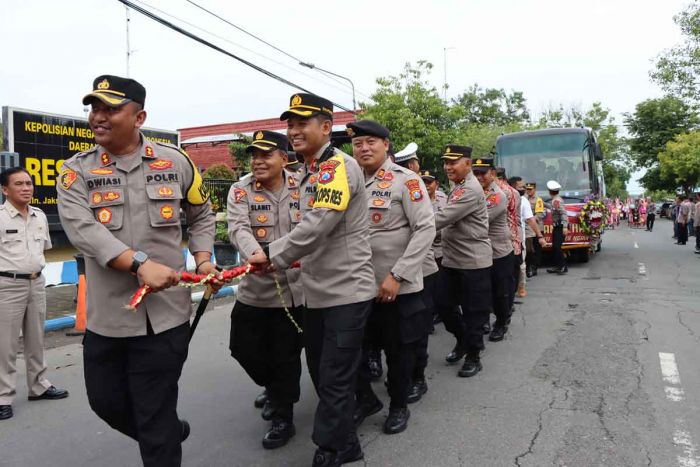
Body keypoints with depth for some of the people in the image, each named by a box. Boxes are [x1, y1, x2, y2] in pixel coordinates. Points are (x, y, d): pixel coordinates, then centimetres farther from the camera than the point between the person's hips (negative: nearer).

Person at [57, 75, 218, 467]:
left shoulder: (176, 162, 2)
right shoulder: (76, 171, 0)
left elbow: (201, 215, 15)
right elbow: (81, 228, -16)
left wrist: (203, 260, 0)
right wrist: (140, 264, -28)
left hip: (165, 314, -2)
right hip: (105, 316, 3)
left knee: (155, 418, 4)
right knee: (106, 402, 18)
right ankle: (172, 432, 46)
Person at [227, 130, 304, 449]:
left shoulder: (302, 187, 0)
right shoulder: (241, 190, -2)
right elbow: (238, 229, -18)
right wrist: (255, 256, -37)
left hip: (294, 287, -1)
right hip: (255, 288, 2)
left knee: (286, 355, 7)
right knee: (244, 347, 11)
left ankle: (283, 418, 26)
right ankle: (275, 387, 42)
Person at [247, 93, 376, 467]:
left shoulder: (339, 166, -16)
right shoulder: (310, 172, 13)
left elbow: (317, 226, -25)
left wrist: (272, 254, -15)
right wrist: (295, 259, 10)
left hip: (346, 290, -9)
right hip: (316, 291, 10)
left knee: (335, 377, 0)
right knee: (319, 370, 18)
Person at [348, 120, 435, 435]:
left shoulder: (406, 180, -9)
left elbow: (426, 229, -15)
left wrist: (396, 276, -19)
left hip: (398, 287, -5)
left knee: (398, 351, 10)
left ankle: (399, 408, 32)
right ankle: (366, 398, 33)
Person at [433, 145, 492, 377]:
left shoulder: (470, 189, -19)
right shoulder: (458, 186, 14)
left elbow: (443, 217, -26)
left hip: (473, 262, -9)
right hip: (451, 260, 9)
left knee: (473, 311, 4)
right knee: (444, 303, 13)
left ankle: (473, 356, 20)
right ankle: (463, 340, 35)